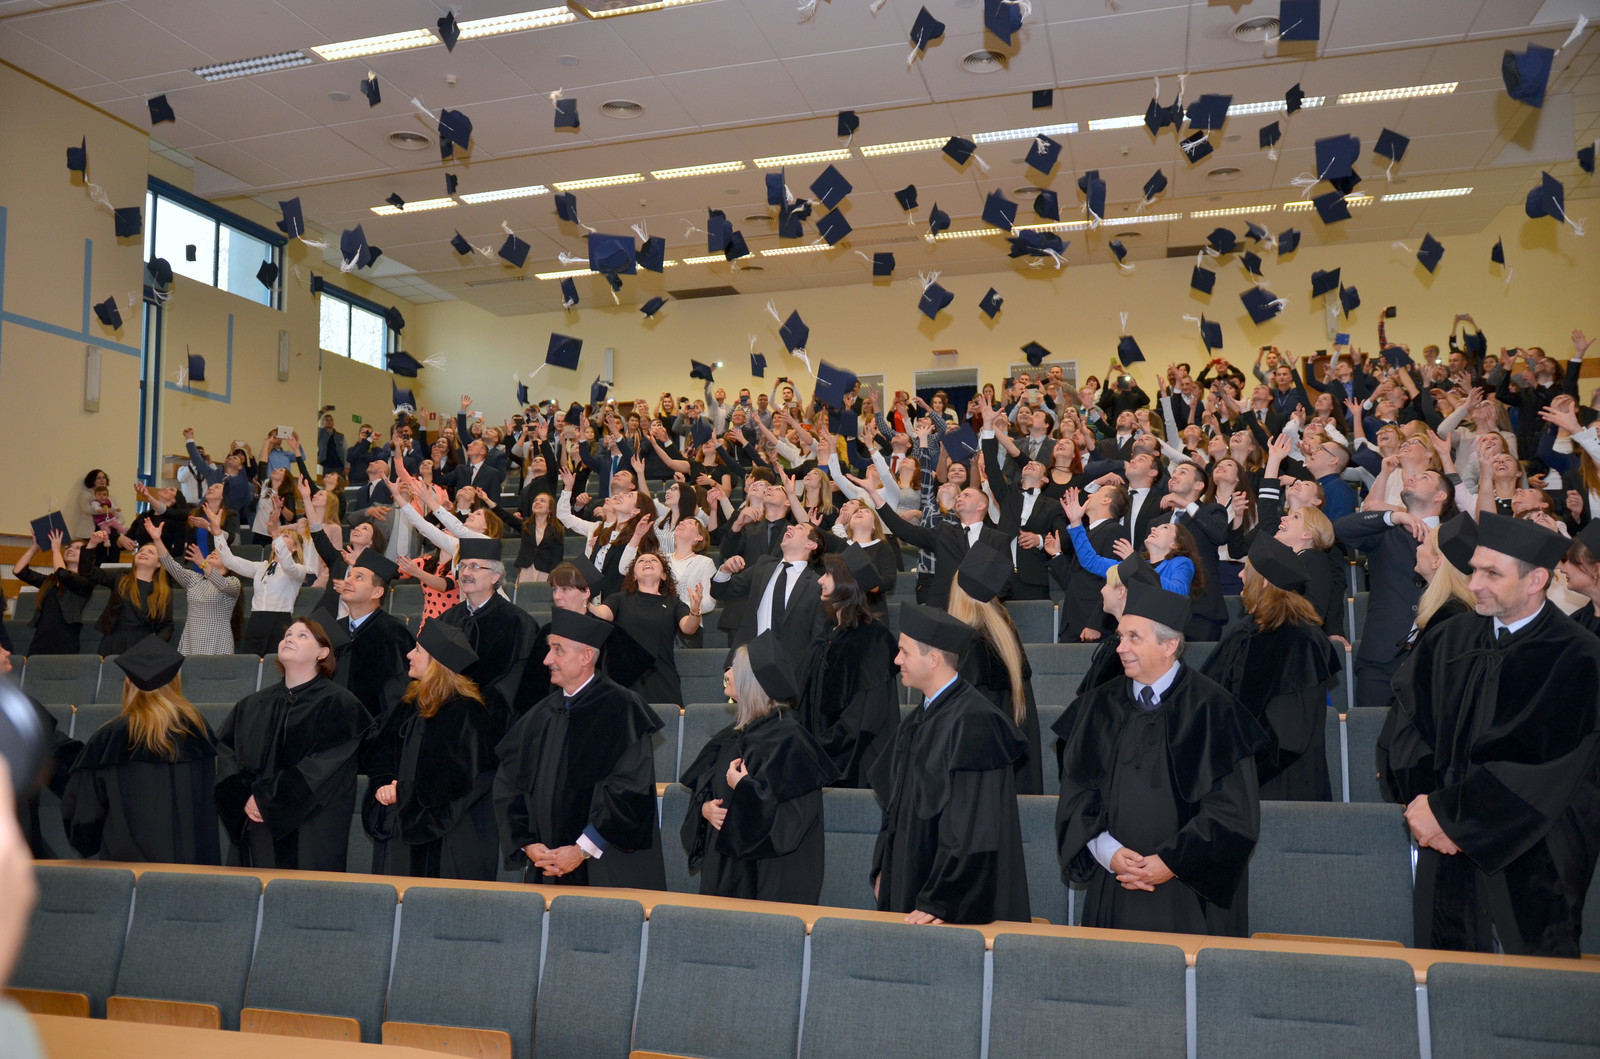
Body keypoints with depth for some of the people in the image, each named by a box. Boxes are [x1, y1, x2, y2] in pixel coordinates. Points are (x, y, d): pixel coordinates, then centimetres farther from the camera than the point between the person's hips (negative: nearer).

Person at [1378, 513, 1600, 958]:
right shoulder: (1453, 638, 3)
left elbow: (1535, 763, -18)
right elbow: (1408, 717, 1)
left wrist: (1445, 811, -16)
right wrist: (1421, 800, -13)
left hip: (1529, 858, -4)